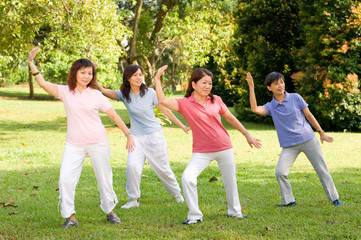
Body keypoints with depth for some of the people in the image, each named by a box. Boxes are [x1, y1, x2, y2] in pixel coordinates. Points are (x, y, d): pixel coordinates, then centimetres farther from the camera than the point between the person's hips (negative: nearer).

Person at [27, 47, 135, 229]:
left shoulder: (96, 95, -2)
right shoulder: (65, 91, 0)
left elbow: (114, 115, 4)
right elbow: (43, 83, -10)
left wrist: (128, 135, 5)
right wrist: (31, 63, -19)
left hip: (98, 143, 0)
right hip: (74, 145, 1)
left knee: (104, 179, 9)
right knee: (65, 179, -10)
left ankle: (110, 212, 30)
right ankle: (70, 217, 2)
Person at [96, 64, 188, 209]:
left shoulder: (150, 93, -7)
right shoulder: (124, 94, -3)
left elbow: (166, 111, 1)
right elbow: (105, 92, -19)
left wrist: (182, 127, 3)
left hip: (154, 135, -1)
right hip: (136, 137, 2)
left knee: (162, 168, 6)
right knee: (132, 166, -19)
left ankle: (177, 193, 31)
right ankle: (133, 199, -3)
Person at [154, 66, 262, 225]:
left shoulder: (216, 100, 1)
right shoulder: (185, 103, -7)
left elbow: (231, 118, 12)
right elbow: (162, 100, -20)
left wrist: (247, 135, 17)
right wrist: (157, 79, -26)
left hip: (224, 148, 2)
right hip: (202, 151, -2)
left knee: (230, 181, 13)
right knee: (187, 178, -19)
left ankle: (235, 211, 39)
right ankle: (195, 216, -4)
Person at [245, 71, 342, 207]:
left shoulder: (295, 98, 0)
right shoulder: (270, 107, 2)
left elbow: (308, 115, 8)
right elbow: (255, 109, -17)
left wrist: (321, 132, 10)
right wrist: (251, 87, -19)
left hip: (308, 140, -1)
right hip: (289, 146, 1)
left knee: (322, 170, 2)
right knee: (280, 172, -14)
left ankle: (334, 198, 16)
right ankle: (289, 201, 2)